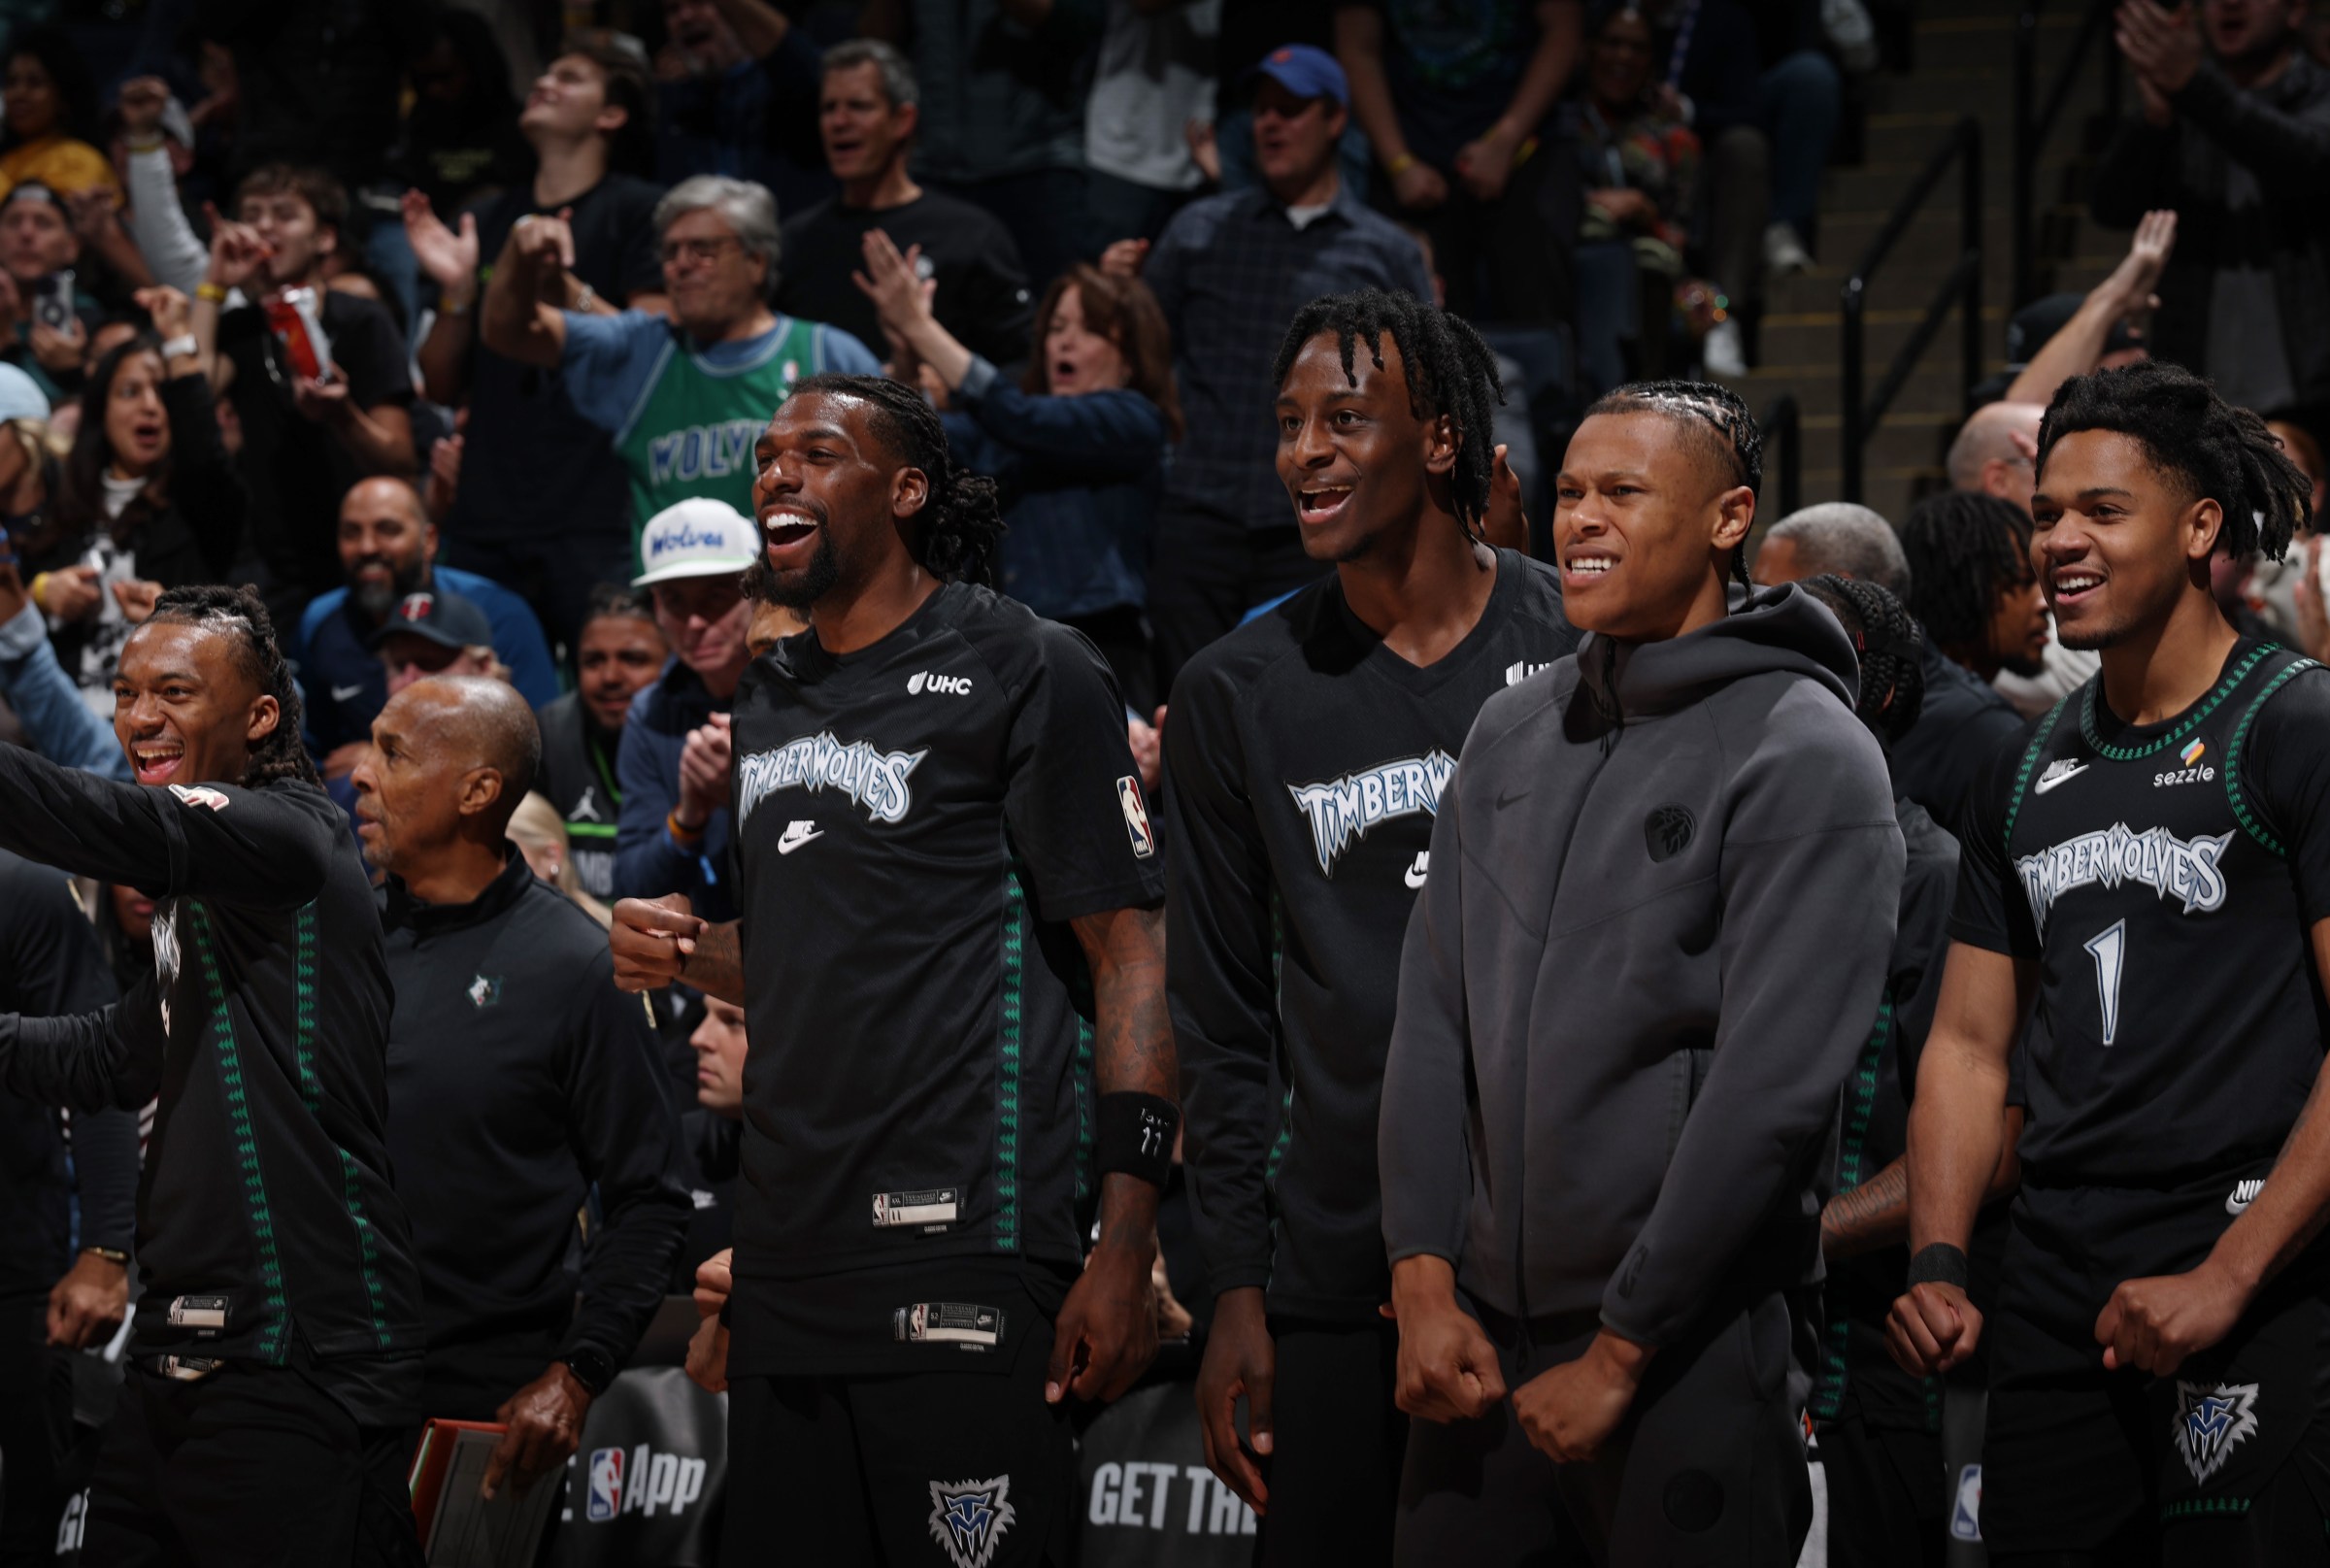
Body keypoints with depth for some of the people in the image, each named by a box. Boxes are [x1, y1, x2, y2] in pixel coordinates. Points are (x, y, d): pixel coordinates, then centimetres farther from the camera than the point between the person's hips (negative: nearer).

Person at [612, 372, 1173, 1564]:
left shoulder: (1024, 673, -3)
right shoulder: (769, 701, 19)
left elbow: (1130, 959, -9)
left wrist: (1125, 1244, -18)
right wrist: (687, 956, 6)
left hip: (963, 1258, -7)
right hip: (787, 1264, 7)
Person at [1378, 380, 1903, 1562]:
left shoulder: (1807, 761, -9)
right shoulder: (1511, 733, 12)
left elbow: (1772, 1093, -15)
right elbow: (1434, 1019, 10)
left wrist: (1621, 1349, -14)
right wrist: (1422, 1280, -1)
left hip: (1686, 1335, -6)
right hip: (1481, 1330, 6)